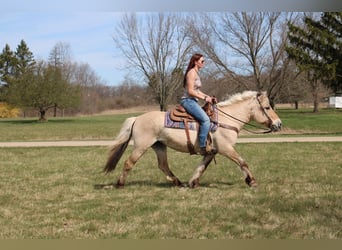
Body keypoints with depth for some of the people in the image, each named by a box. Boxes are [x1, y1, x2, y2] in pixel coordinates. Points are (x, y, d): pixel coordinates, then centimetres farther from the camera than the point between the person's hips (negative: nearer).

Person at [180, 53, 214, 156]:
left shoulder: (196, 73, 18)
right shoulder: (192, 72, -12)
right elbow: (190, 91, -19)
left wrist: (207, 96, 10)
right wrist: (204, 98, -16)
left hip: (192, 101, 11)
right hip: (188, 100, -11)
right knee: (205, 120, -25)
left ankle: (207, 143, 18)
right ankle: (202, 147, -26)